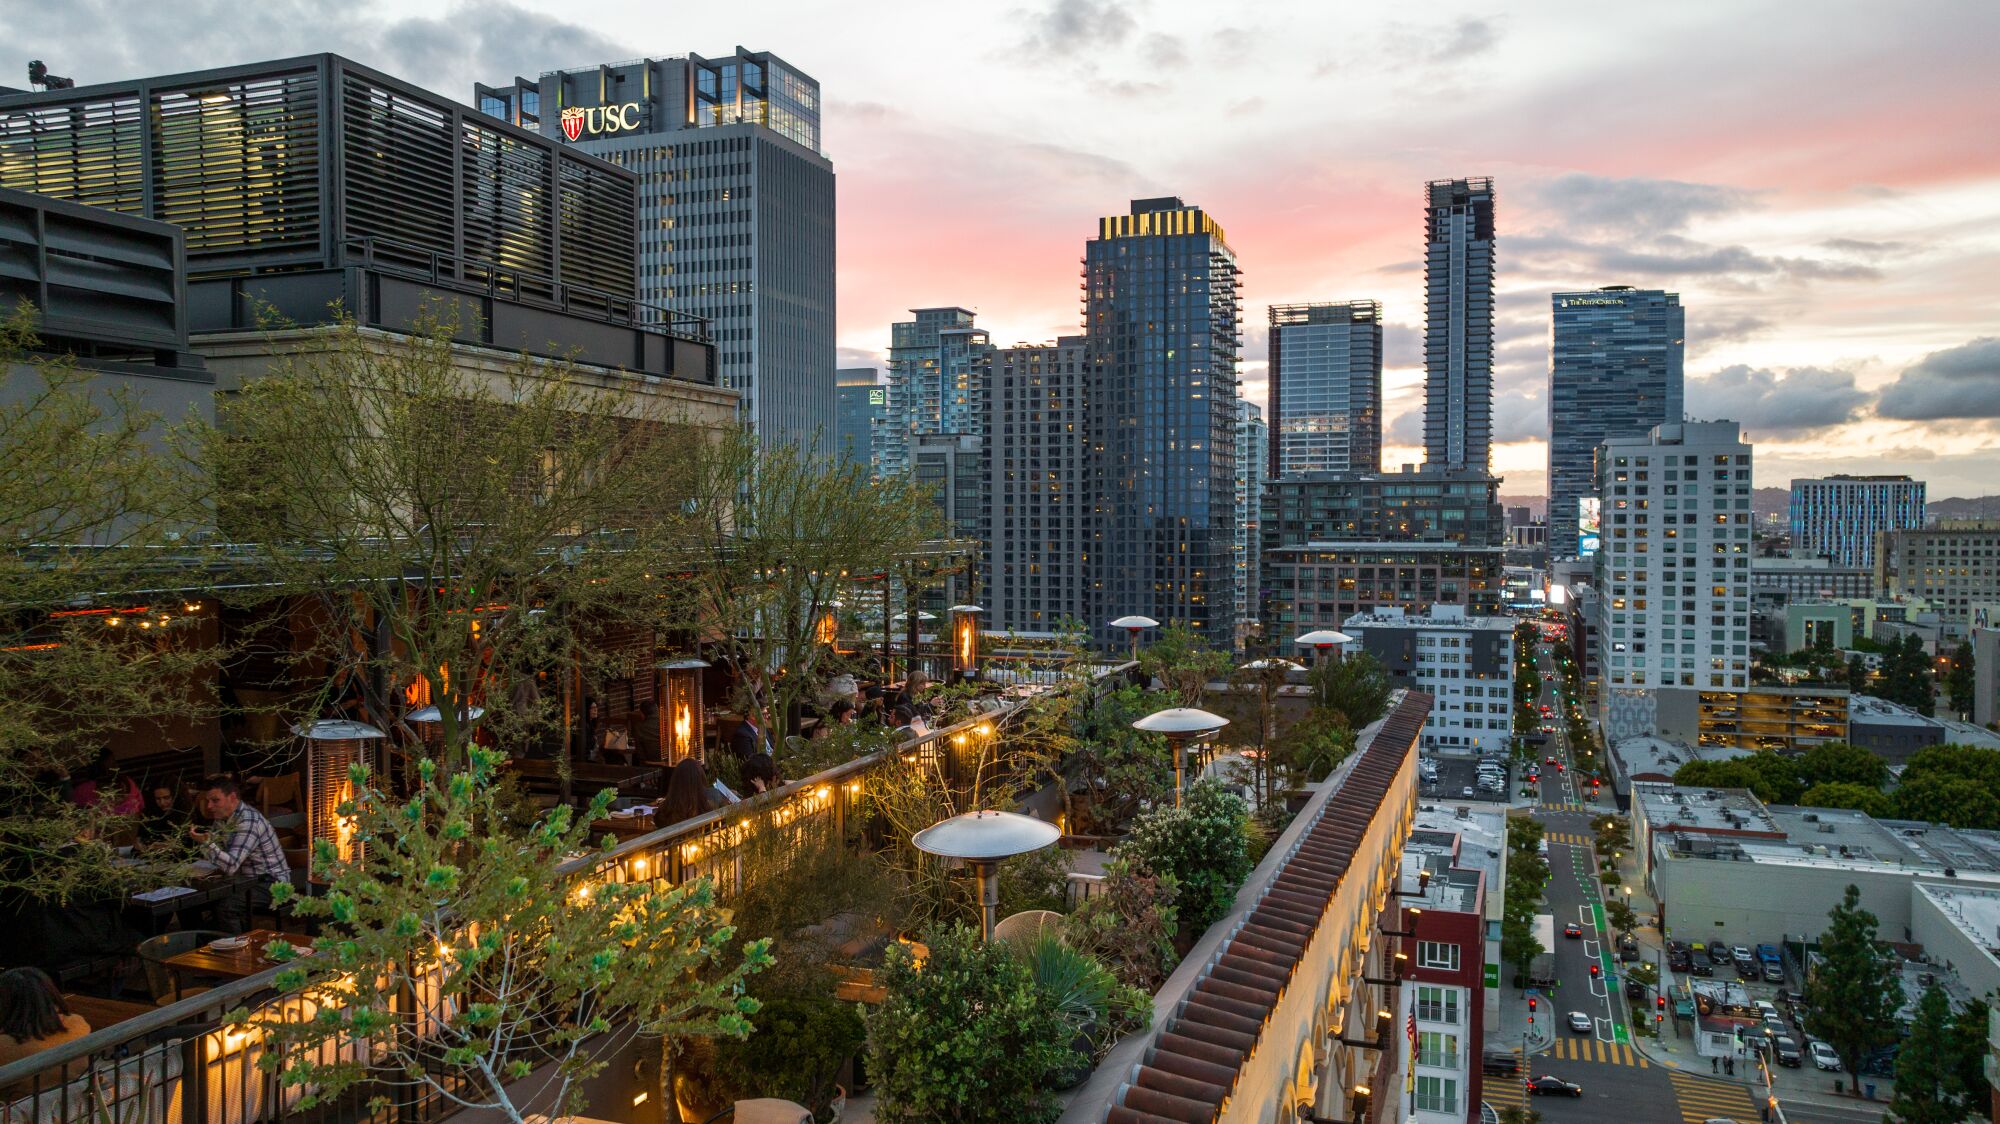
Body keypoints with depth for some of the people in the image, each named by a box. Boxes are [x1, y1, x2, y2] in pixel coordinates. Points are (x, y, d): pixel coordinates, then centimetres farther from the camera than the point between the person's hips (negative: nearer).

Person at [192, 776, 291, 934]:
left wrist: (206, 842, -37)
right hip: (246, 880, 10)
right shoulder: (223, 818, 7)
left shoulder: (248, 821, -22)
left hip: (270, 883, -9)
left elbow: (230, 866, -30)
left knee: (225, 906, -29)